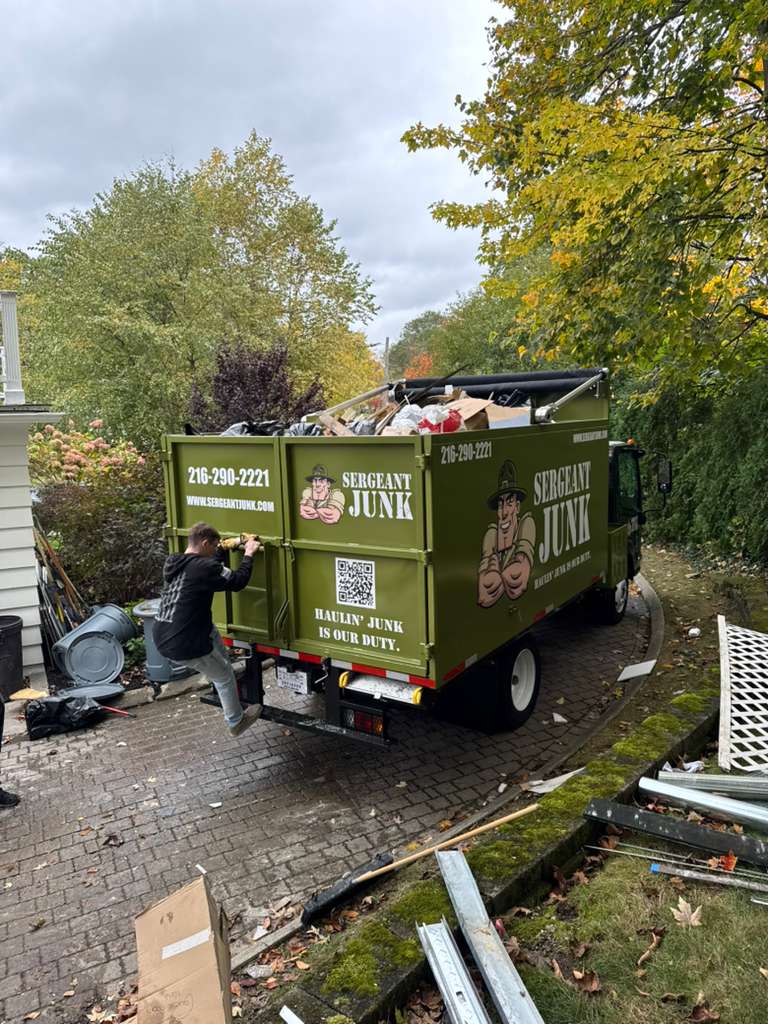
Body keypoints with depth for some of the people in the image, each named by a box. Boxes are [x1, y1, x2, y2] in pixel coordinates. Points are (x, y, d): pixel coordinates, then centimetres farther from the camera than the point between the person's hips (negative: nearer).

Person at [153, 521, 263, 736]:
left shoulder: (172, 563, 8)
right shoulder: (203, 567, -18)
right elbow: (238, 581, -9)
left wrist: (224, 548, 32)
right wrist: (248, 555, 3)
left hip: (162, 639, 8)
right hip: (184, 646, -8)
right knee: (224, 677, 14)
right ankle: (236, 722, 34)